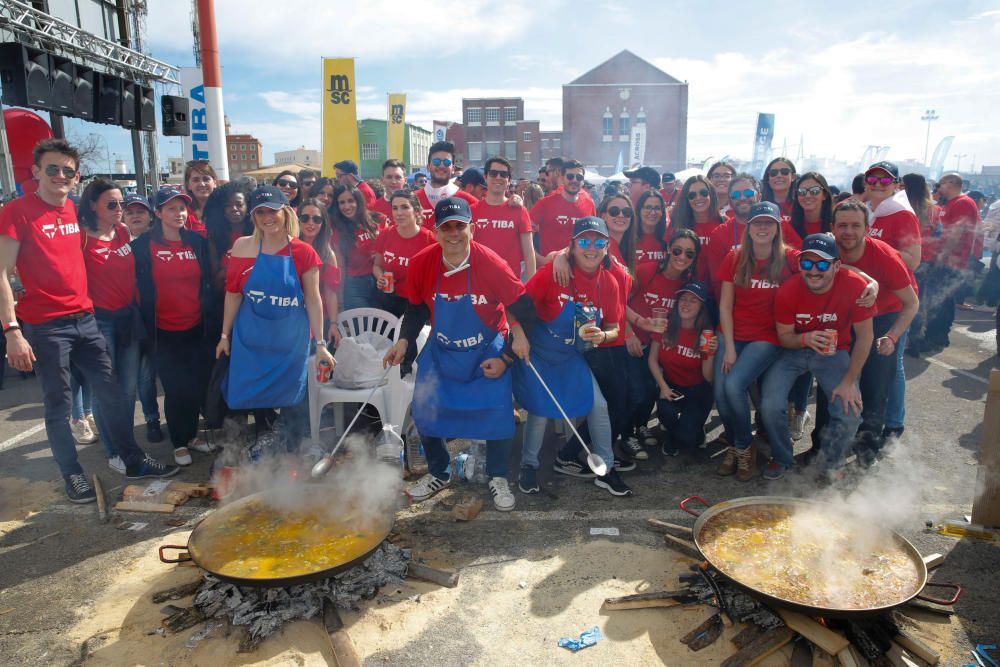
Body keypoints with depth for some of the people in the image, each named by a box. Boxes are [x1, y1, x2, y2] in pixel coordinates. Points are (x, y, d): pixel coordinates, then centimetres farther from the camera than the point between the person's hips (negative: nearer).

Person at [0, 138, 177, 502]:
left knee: (112, 393, 11)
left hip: (84, 318, 6)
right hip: (45, 326, -6)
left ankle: (134, 461, 23)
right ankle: (72, 474, 20)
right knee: (58, 404, 6)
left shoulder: (74, 211, 10)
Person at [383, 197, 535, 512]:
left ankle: (498, 478, 16)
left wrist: (506, 358, -14)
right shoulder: (421, 264, -13)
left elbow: (523, 310, -14)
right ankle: (438, 473, 25)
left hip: (487, 351, -2)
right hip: (441, 350, 3)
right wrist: (404, 341, -7)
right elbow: (416, 309, 6)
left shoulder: (491, 264, -23)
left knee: (497, 412, -10)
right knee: (424, 410, -2)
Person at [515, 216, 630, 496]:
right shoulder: (553, 271, -20)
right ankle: (528, 466, 21)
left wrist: (602, 335, -20)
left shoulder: (609, 283, -7)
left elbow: (613, 328, 2)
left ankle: (606, 470, 17)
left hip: (573, 357, 4)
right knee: (540, 409, -5)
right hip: (538, 354, -4)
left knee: (598, 405, -1)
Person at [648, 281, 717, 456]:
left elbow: (708, 378, -13)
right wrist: (663, 386, -13)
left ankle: (694, 429, 20)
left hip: (697, 390, -1)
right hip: (670, 386, 1)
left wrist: (711, 355, -29)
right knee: (667, 412, -32)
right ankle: (670, 434, 6)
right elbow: (652, 359, -3)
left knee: (686, 439, -19)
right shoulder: (666, 325, -12)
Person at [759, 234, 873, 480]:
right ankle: (781, 458, 13)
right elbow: (784, 336, -7)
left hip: (834, 353, 0)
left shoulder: (855, 287, -23)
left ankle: (831, 463, 18)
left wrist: (849, 382, -13)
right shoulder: (787, 291, -20)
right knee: (770, 406, -20)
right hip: (794, 350, 0)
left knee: (850, 413, -17)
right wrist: (806, 338, -31)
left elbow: (864, 336, -12)